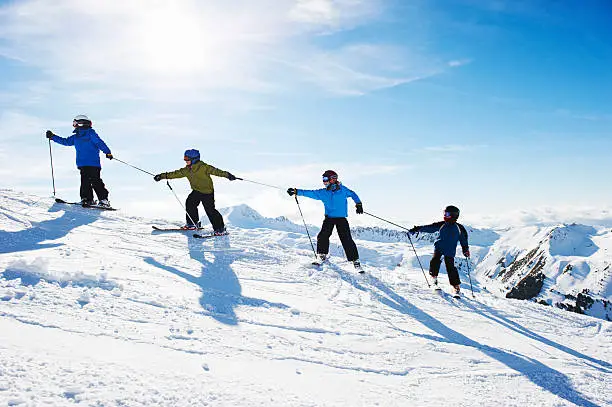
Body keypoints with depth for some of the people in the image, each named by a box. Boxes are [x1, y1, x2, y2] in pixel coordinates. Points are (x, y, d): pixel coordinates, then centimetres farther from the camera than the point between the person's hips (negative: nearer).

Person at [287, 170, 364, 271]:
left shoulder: (342, 190, -1)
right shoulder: (323, 192, 5)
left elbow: (352, 194, 12)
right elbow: (310, 193, 5)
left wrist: (358, 204, 2)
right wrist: (296, 191, 1)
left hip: (341, 218, -3)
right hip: (329, 218, 3)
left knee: (347, 239, -10)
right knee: (323, 236, -14)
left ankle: (355, 260, -2)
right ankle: (322, 255, 9)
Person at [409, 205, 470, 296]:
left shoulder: (459, 228, 1)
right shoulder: (441, 225, 4)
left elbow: (463, 240, 10)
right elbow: (430, 228, 4)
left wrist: (466, 250, 0)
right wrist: (418, 229, -2)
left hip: (450, 251, -2)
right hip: (439, 247, 2)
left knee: (450, 268, -9)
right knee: (435, 261, -19)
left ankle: (456, 286, 1)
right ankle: (434, 277, 5)